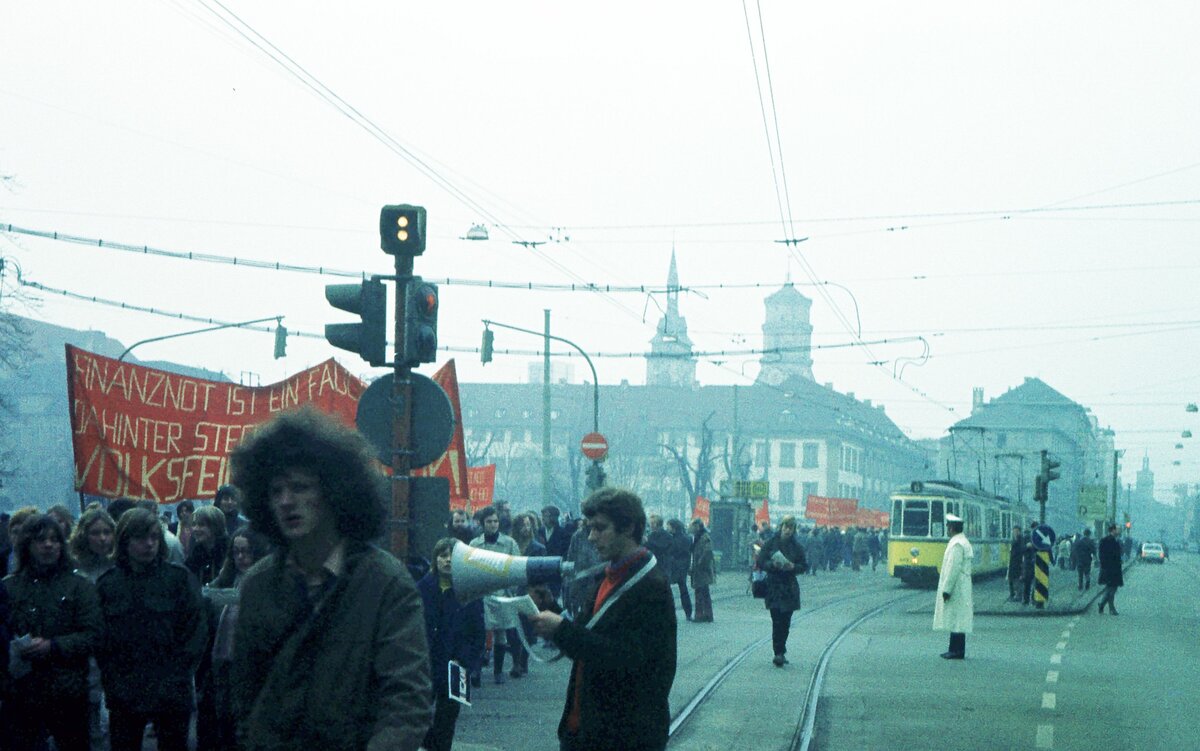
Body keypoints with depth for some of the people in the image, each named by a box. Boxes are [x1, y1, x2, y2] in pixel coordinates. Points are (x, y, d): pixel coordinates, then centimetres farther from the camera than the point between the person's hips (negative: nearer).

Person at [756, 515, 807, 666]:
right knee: (777, 621, -9)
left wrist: (793, 567, -13)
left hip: (789, 587, 2)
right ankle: (779, 653, -9)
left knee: (785, 622, 3)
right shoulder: (770, 543, 1)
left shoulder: (797, 546, 5)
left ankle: (781, 652, 16)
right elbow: (761, 562, 0)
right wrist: (773, 564, -18)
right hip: (773, 586, -2)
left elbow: (804, 566, 7)